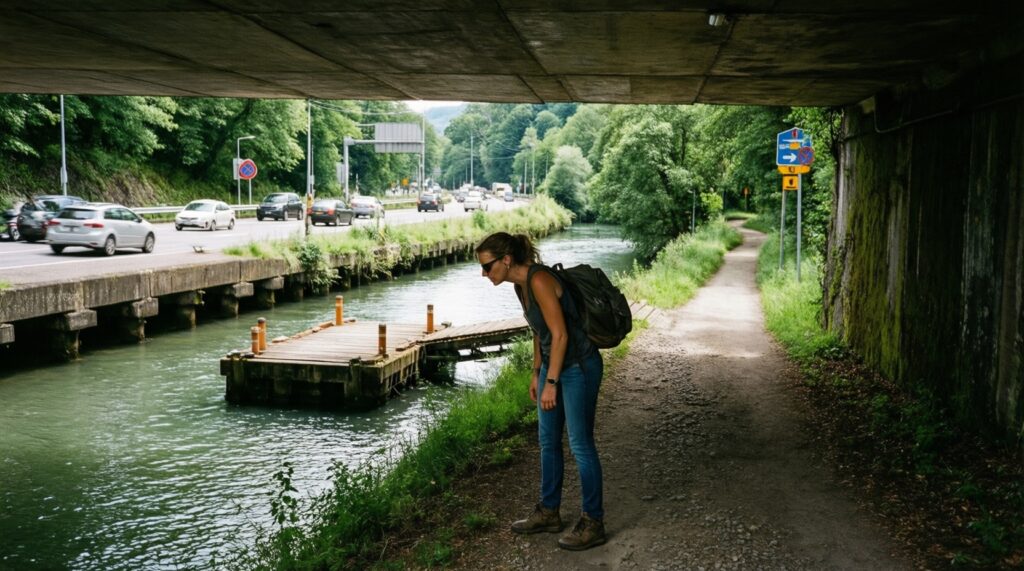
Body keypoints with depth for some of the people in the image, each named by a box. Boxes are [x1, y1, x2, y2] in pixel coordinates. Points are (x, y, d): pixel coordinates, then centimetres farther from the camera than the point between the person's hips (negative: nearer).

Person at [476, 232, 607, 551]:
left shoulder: (539, 280, -23)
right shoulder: (521, 285, 6)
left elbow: (560, 334, -23)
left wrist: (551, 383, -21)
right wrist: (537, 374, 19)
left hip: (579, 367, -10)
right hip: (554, 365, 10)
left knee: (580, 445, -1)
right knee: (548, 441, 16)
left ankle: (593, 523, 10)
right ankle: (549, 513, 29)